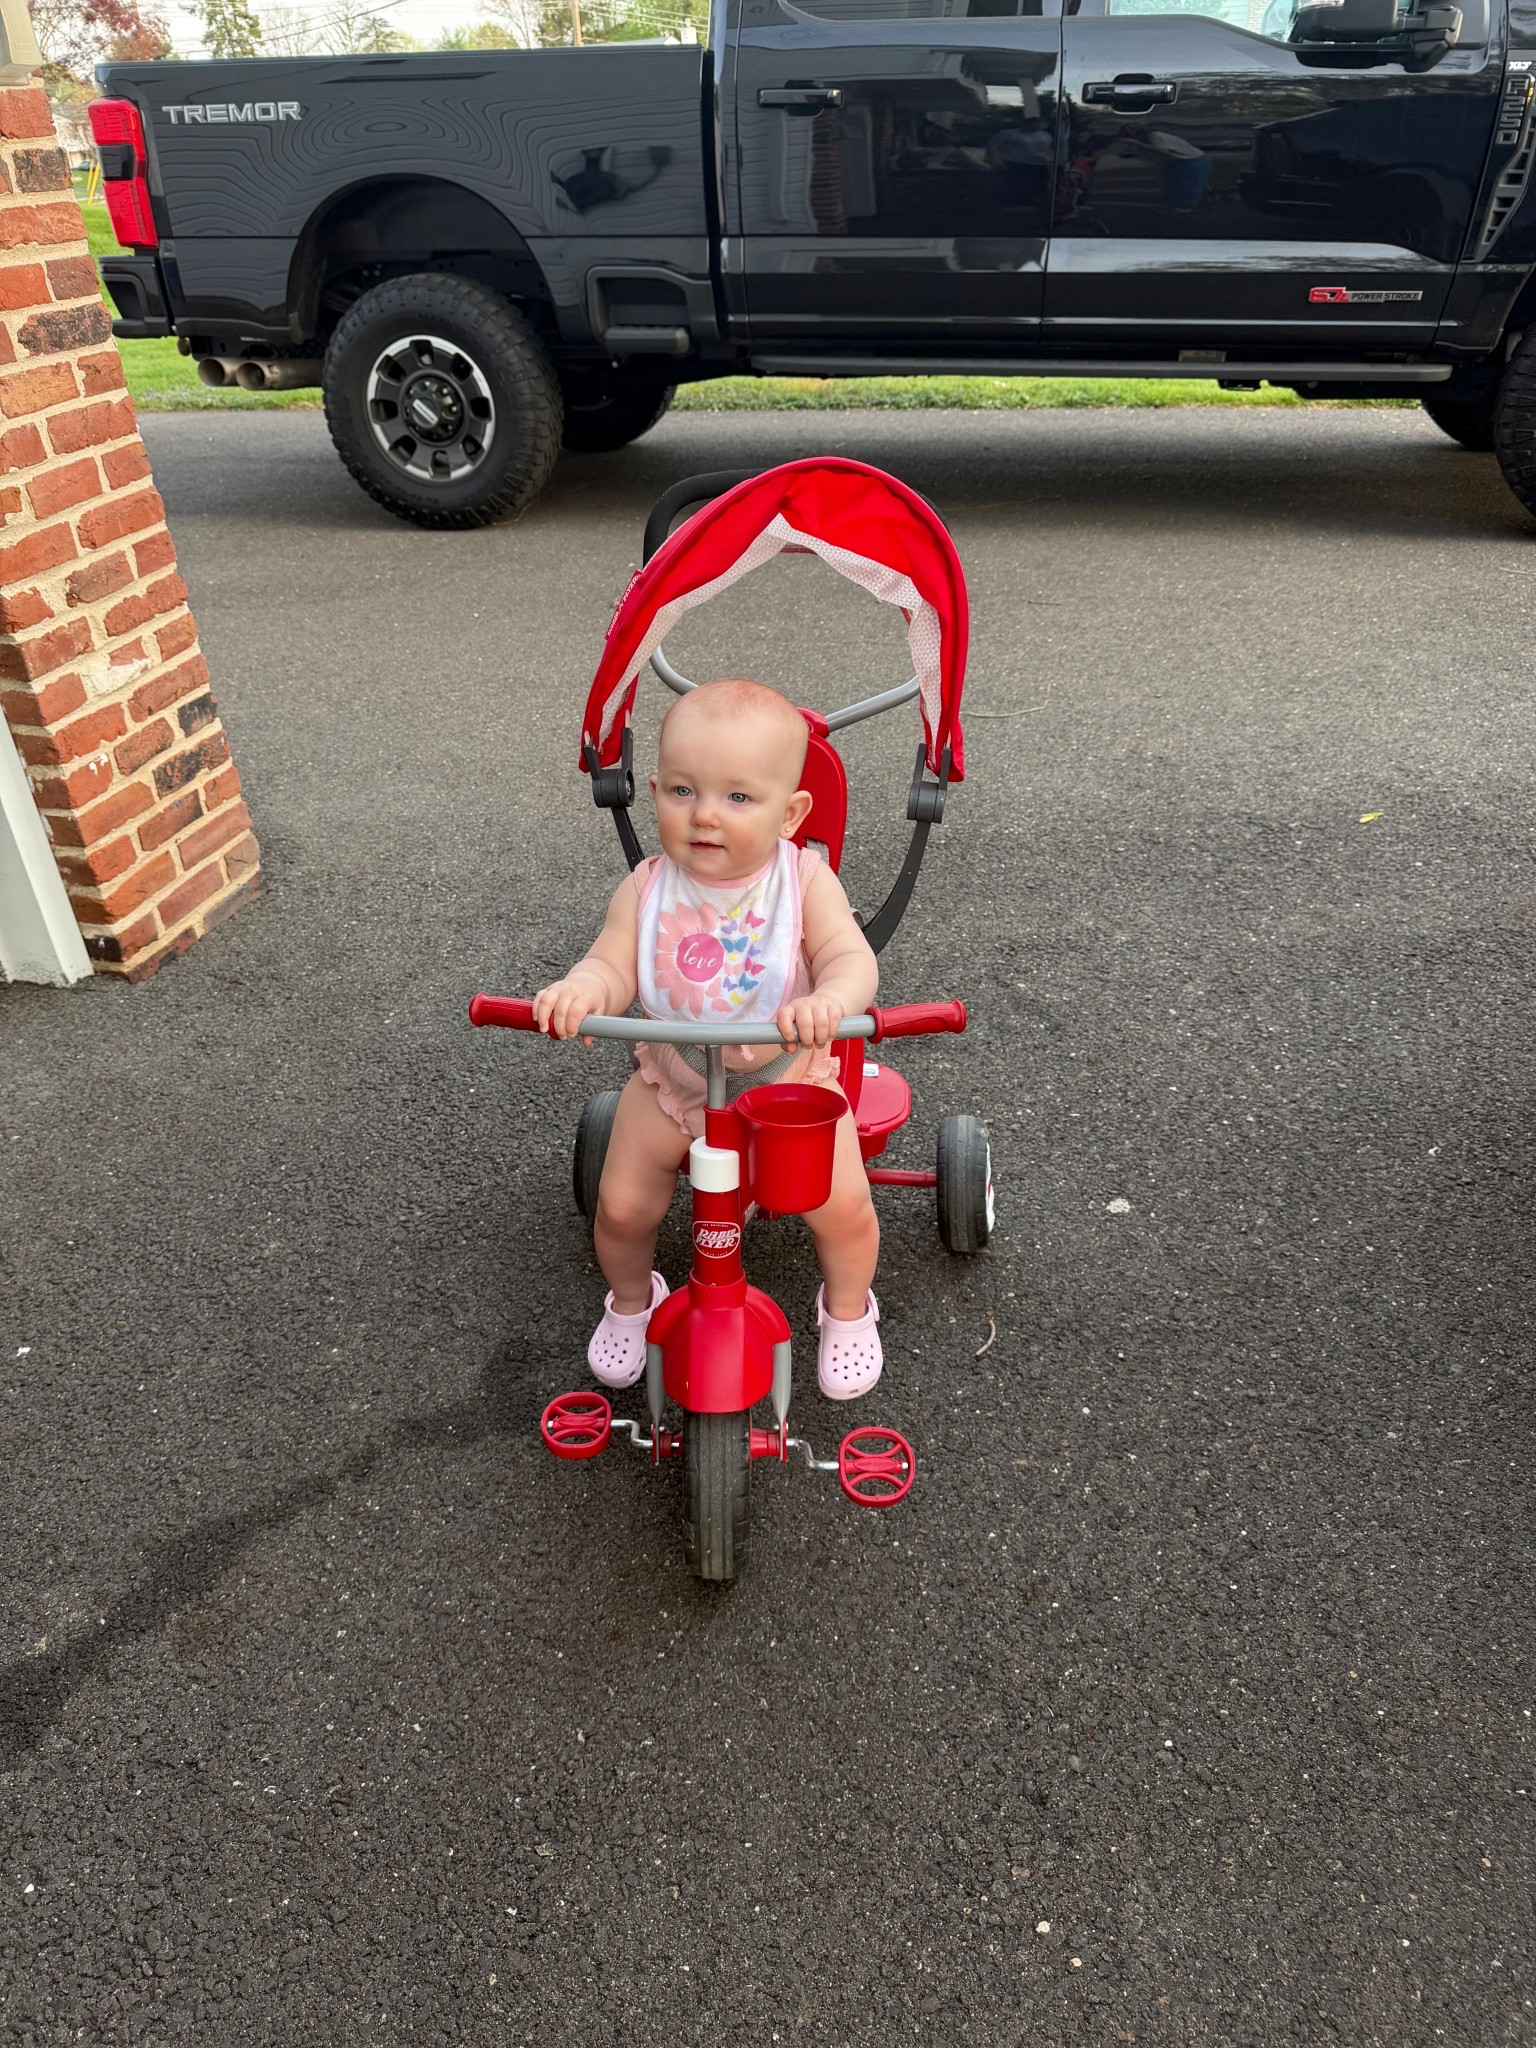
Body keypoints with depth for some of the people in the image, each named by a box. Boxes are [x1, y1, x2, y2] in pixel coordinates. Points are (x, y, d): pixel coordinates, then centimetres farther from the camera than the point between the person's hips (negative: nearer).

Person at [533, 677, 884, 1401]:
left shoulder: (804, 880, -18)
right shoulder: (647, 890, -14)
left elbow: (852, 958, -28)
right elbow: (612, 966, -18)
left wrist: (828, 999, -51)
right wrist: (579, 990, -42)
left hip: (791, 1079, -1)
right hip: (673, 1082, 2)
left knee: (844, 1207, -11)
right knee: (622, 1205, -2)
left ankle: (847, 1309, 25)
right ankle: (631, 1301, 34)